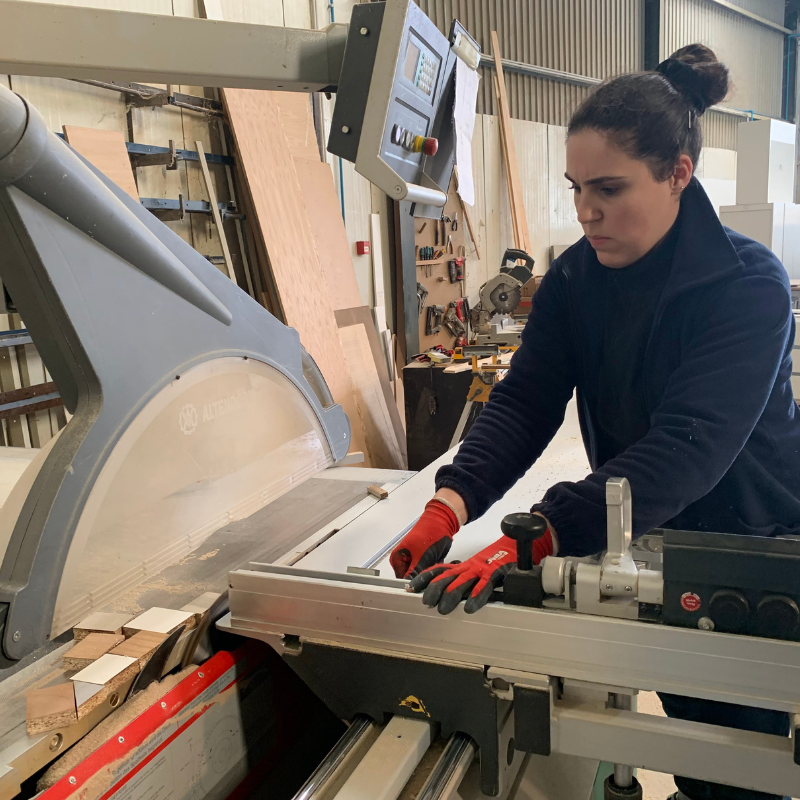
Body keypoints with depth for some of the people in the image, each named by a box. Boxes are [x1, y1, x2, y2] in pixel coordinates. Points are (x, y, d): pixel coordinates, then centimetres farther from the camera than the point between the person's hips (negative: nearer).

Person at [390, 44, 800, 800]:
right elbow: (523, 400, -17)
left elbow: (687, 447, -37)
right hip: (647, 543, 4)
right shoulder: (575, 277, -8)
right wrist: (451, 503, -34)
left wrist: (535, 537, -47)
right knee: (685, 722, 21)